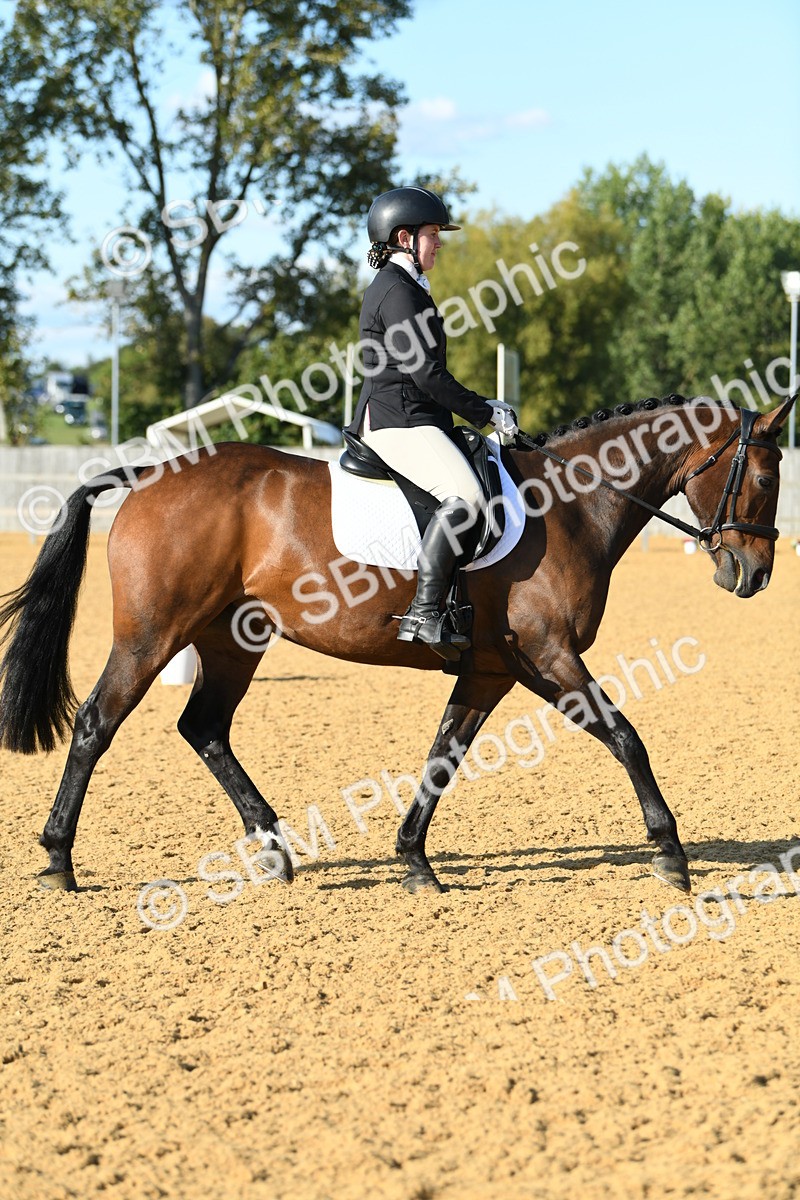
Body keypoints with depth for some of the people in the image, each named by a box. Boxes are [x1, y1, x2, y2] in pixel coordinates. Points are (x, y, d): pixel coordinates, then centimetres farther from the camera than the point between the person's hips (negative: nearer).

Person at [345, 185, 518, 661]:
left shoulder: (406, 288, 23)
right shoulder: (397, 292, -11)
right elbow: (425, 373, -17)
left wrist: (481, 407, 17)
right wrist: (485, 412, -9)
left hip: (415, 420, 11)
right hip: (399, 421, -11)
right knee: (465, 495, -29)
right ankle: (424, 614, -33)